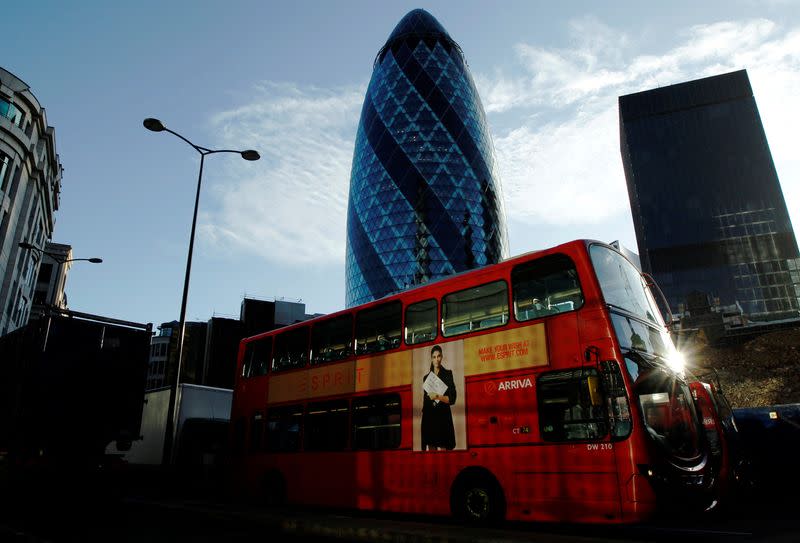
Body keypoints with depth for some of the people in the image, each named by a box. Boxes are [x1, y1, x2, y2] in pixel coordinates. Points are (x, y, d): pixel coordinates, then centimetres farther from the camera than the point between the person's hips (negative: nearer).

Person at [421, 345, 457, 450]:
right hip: (428, 418, 4)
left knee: (441, 449, -10)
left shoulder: (447, 374, 2)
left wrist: (438, 397, -19)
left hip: (443, 417, -4)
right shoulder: (426, 377, 14)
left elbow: (452, 399, -5)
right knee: (429, 448, 1)